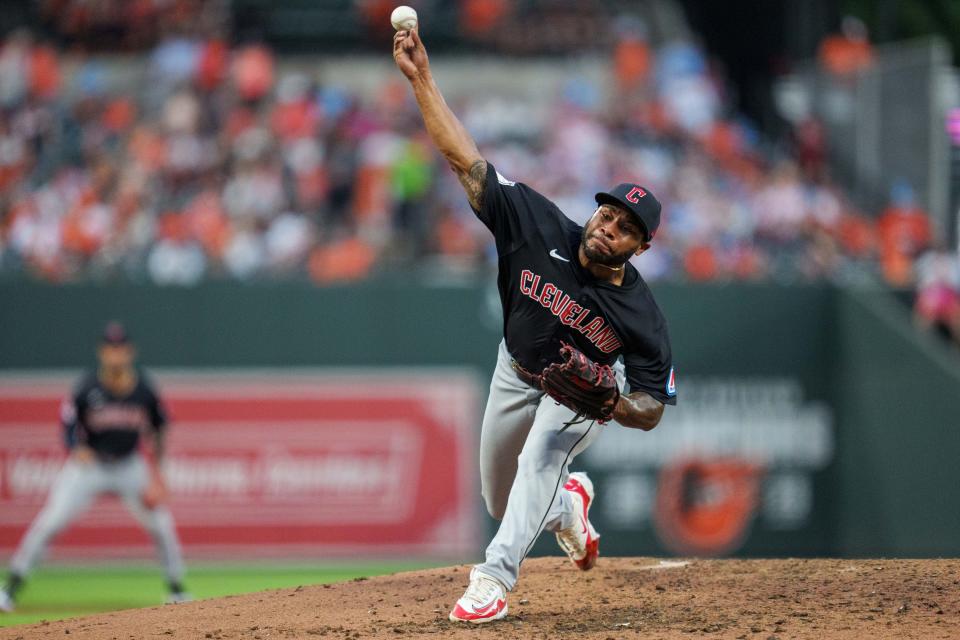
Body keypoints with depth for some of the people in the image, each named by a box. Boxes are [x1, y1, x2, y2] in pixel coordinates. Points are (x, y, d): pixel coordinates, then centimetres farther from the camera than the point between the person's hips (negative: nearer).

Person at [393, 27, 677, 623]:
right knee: (502, 502, 15)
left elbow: (652, 410, -22)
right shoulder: (543, 227, -30)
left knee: (541, 458, -33)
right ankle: (570, 502, 49)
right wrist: (421, 78, -43)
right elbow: (466, 159, -34)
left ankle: (495, 579, -37)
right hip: (517, 372, 4)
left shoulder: (641, 315, -32)